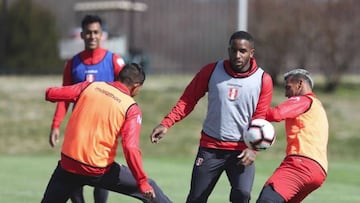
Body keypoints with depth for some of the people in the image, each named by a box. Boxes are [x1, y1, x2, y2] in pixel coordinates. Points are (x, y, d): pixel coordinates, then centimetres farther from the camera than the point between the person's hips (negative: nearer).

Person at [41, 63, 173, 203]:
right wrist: (142, 182, -12)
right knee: (149, 189, 12)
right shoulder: (131, 109, -6)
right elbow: (130, 148, -17)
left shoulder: (90, 86, 3)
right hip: (99, 171, -3)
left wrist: (50, 93, 30)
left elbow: (51, 94, 6)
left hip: (68, 164, 3)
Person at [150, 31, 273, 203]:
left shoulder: (263, 80, -1)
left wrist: (252, 148, -13)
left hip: (241, 150, -1)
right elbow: (188, 100, 2)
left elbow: (259, 118, 1)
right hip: (210, 148, 1)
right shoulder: (211, 71, -1)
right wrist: (166, 124, -11)